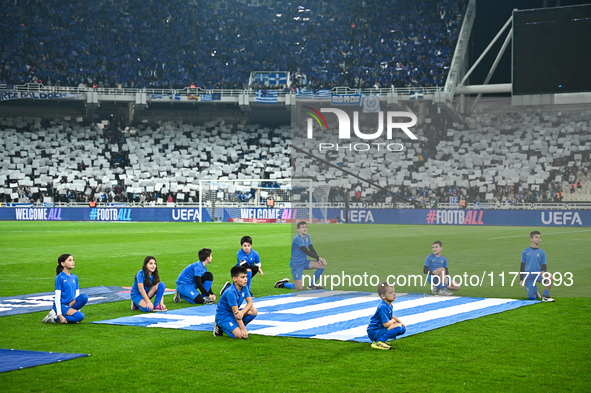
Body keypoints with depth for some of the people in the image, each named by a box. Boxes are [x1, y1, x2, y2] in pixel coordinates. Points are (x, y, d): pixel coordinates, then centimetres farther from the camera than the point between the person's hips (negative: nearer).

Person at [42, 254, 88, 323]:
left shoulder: (75, 277, 11)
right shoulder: (60, 277, -9)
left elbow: (77, 295, 15)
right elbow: (57, 297, -12)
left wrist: (78, 309, 6)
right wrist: (60, 315, -18)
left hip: (70, 304, 6)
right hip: (61, 305, -6)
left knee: (84, 297, -22)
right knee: (80, 316, -28)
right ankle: (55, 317, -12)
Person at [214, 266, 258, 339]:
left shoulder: (243, 287, -4)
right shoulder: (231, 293, -28)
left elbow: (250, 302, -7)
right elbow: (235, 313, -27)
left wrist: (242, 312, -29)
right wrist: (244, 329, -26)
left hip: (232, 314, 8)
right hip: (223, 316, -8)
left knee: (253, 311, -15)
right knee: (239, 335, -25)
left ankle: (237, 327, 1)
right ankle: (220, 327, 0)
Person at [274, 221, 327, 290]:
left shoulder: (307, 236, 7)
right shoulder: (297, 239, -21)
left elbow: (312, 250, 6)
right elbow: (306, 252, -26)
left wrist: (318, 260, -9)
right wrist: (319, 258, -25)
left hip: (304, 262, 8)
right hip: (296, 264, -8)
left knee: (323, 265, -9)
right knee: (299, 288, -15)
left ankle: (312, 285, 4)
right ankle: (284, 283, 14)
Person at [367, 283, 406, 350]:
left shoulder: (389, 305, 6)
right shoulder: (383, 307, -24)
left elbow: (391, 316, 27)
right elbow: (386, 324, -25)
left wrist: (400, 322, 13)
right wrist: (393, 321, -5)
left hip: (381, 329, 10)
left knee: (403, 329, 7)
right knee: (398, 327, -25)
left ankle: (382, 339, 10)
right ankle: (378, 342, -20)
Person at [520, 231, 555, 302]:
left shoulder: (542, 253, 5)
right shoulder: (525, 252, 4)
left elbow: (544, 266, 4)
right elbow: (522, 266, 6)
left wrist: (543, 272, -20)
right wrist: (521, 280, 1)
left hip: (538, 274, 0)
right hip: (528, 277, 0)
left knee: (549, 276, -33)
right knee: (531, 298, -6)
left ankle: (546, 297, -16)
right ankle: (535, 292, 33)